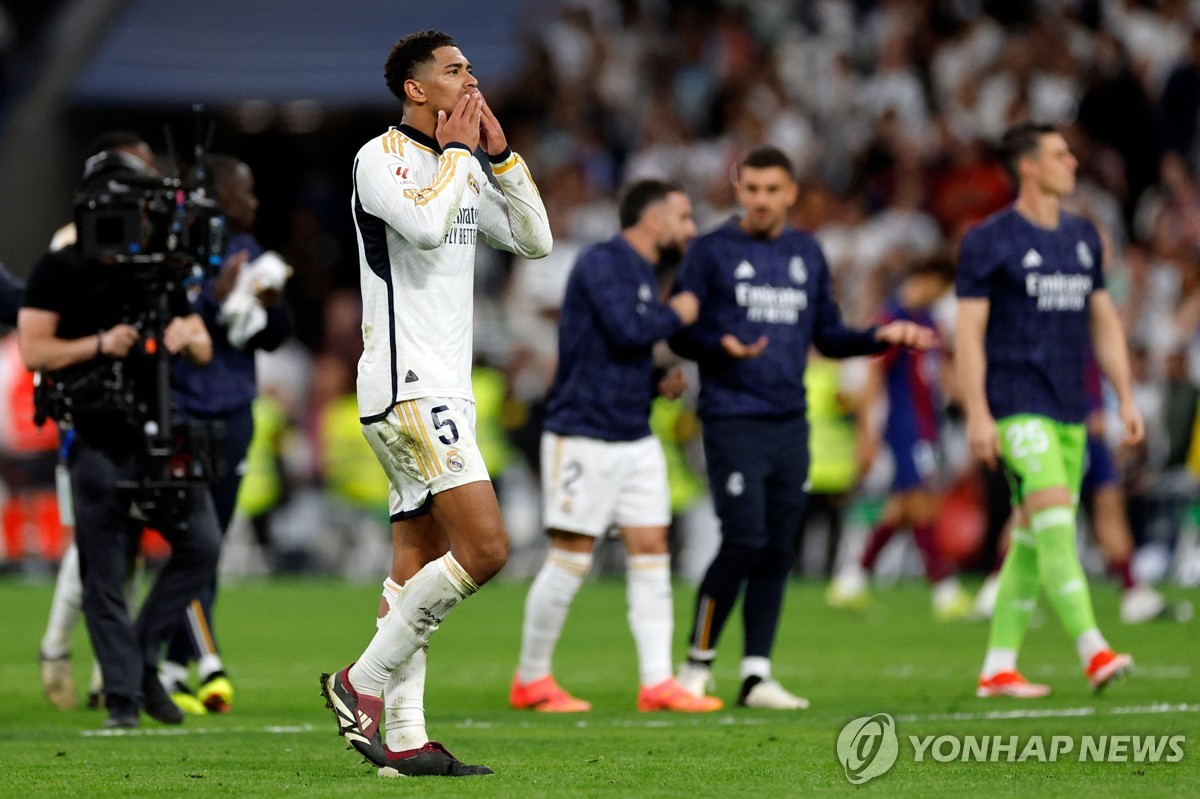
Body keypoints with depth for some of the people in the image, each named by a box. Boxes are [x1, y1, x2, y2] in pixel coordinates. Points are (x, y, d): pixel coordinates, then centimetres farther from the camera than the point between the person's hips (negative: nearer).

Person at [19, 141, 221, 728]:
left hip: (158, 434, 5)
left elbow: (205, 349, 18)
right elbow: (33, 351, -7)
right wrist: (100, 344, -19)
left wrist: (187, 337, -5)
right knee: (105, 574, -3)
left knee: (201, 544, -6)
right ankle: (122, 695, 3)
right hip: (97, 441, -5)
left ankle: (141, 653, 10)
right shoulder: (60, 269, 0)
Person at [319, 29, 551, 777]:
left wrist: (500, 154, 6)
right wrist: (456, 150, -13)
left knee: (417, 564, 7)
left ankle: (404, 738, 7)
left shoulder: (462, 166, 16)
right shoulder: (381, 158, -10)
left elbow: (534, 240, 14)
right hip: (406, 386, -9)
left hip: (444, 389, 9)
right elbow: (426, 225, -28)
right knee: (485, 547, -16)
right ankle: (362, 682, -8)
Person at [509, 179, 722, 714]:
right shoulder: (602, 263, -12)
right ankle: (530, 680, 8)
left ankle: (657, 684, 0)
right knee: (571, 558, -4)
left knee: (651, 550, 1)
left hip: (635, 439, 9)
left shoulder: (642, 273, 17)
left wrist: (660, 383, 8)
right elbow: (627, 331, -25)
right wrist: (676, 315, -8)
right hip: (583, 437, -9)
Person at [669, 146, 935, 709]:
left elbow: (828, 337, 20)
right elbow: (680, 334, -2)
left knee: (778, 551, 3)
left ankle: (757, 675, 8)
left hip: (789, 424, 5)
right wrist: (722, 347, -21)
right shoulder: (711, 252, 0)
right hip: (733, 422, -5)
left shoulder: (806, 254, 14)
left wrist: (881, 337, 4)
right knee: (745, 541, -13)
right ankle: (697, 664, 0)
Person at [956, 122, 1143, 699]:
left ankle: (998, 668, 12)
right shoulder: (989, 241, -5)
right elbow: (968, 332, -8)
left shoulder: (1083, 237, 15)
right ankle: (1092, 651, -25)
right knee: (1055, 525, -18)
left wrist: (1126, 398, 11)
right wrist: (977, 414, -15)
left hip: (1070, 411, 7)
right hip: (1018, 408, -7)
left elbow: (1105, 322, 19)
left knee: (1031, 541, 7)